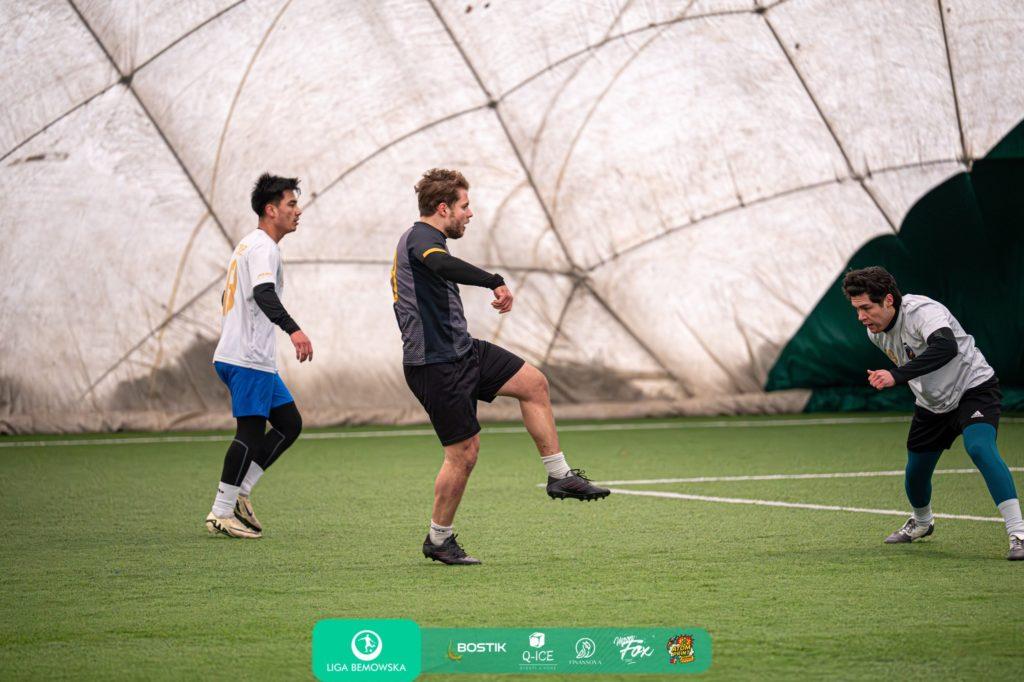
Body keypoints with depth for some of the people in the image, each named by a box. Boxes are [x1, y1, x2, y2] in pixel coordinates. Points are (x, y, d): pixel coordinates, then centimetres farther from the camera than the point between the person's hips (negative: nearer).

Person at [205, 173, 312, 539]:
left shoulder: (249, 244, 21)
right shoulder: (263, 247, -11)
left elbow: (228, 299, 31)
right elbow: (263, 293, -30)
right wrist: (294, 330, -42)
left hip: (256, 359, 10)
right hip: (249, 358, -10)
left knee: (289, 423, 10)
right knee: (251, 433, -9)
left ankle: (240, 493, 9)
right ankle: (221, 512, -7)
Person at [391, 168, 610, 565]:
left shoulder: (422, 240, 18)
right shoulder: (421, 238, -16)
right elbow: (443, 265, -41)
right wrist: (495, 282, -45)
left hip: (462, 351, 11)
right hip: (436, 365, -11)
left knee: (533, 383, 9)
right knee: (464, 451, -6)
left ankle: (559, 476, 12)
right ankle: (439, 540, 9)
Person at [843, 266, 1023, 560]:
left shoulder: (923, 311, -31)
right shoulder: (875, 332, -4)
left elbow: (946, 346, -53)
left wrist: (897, 376, -58)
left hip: (973, 387, -8)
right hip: (932, 402, 8)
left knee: (980, 448, -31)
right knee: (915, 472, 10)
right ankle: (921, 522, 45)